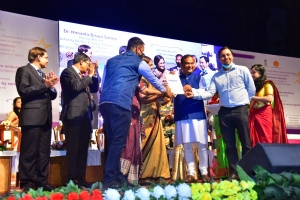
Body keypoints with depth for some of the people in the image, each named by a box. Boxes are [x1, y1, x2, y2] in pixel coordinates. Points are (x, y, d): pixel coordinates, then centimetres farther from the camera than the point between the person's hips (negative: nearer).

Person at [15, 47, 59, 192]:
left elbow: (52, 96, 20)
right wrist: (44, 85, -14)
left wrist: (51, 86, 0)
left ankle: (41, 181, 13)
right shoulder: (24, 70, 0)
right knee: (29, 152, -5)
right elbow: (23, 91, -14)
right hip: (32, 118, -8)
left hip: (45, 118, 8)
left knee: (44, 152, 8)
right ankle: (27, 183, 1)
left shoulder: (42, 74, 25)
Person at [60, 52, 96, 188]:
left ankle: (80, 178, 13)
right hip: (74, 116, -8)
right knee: (73, 149, -5)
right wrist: (90, 75, -6)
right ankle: (72, 179, 0)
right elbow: (76, 86, -19)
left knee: (83, 149, 8)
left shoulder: (83, 76, 22)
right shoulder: (68, 72, -2)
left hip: (85, 116, 8)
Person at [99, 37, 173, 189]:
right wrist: (165, 91, 41)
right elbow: (153, 79, 24)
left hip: (104, 102, 7)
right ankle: (109, 180, -5)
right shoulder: (138, 62, 10)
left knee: (112, 141, 11)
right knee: (118, 142, -4)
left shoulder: (111, 60, 25)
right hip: (121, 103, -6)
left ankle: (117, 176, 16)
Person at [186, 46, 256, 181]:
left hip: (241, 110, -3)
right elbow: (210, 93, 1)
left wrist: (245, 102, 5)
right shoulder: (216, 76, 12)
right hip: (224, 112, 3)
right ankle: (234, 173, 12)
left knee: (246, 142, 0)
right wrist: (195, 94, -14)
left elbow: (251, 89, 5)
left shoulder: (242, 70, 4)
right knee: (229, 144, 6)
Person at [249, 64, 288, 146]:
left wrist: (253, 97, -12)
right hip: (253, 115, 6)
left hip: (264, 115, -5)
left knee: (264, 140, -6)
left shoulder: (267, 84, 4)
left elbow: (270, 98, -13)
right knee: (254, 140, -1)